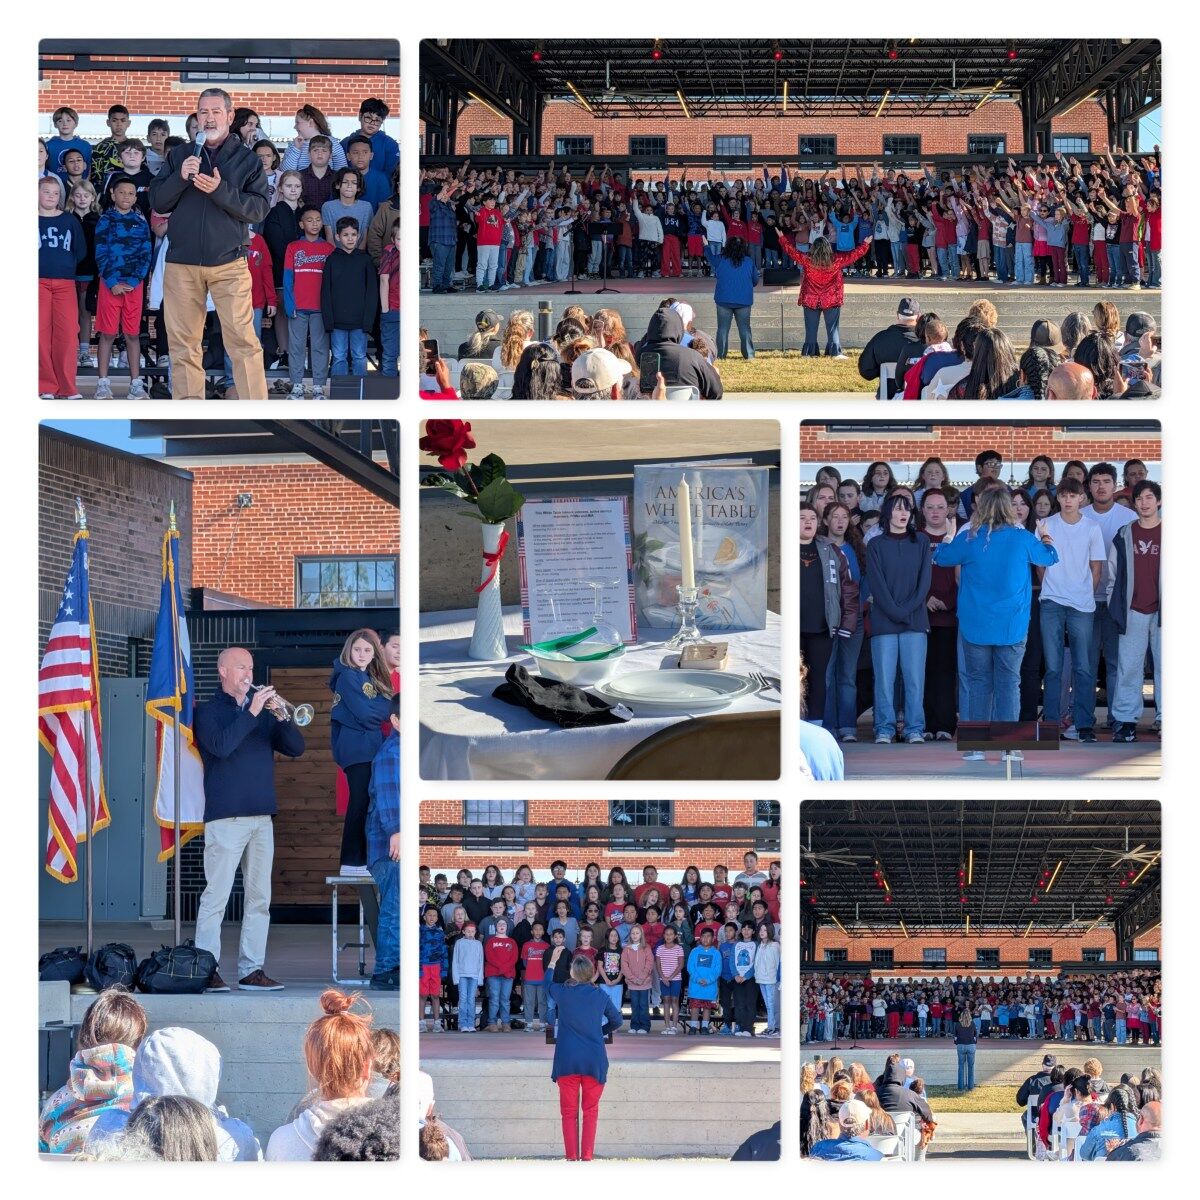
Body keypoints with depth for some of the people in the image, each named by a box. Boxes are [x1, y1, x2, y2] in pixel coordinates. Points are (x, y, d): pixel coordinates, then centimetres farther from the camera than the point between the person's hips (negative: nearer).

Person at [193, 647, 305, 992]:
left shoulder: (262, 710, 17)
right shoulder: (208, 711, 2)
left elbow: (296, 748, 9)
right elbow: (220, 746, -17)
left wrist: (280, 717, -7)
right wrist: (252, 713, -17)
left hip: (261, 816, 6)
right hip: (225, 817, -6)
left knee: (259, 898, 6)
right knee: (216, 895, -8)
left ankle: (251, 970, 10)